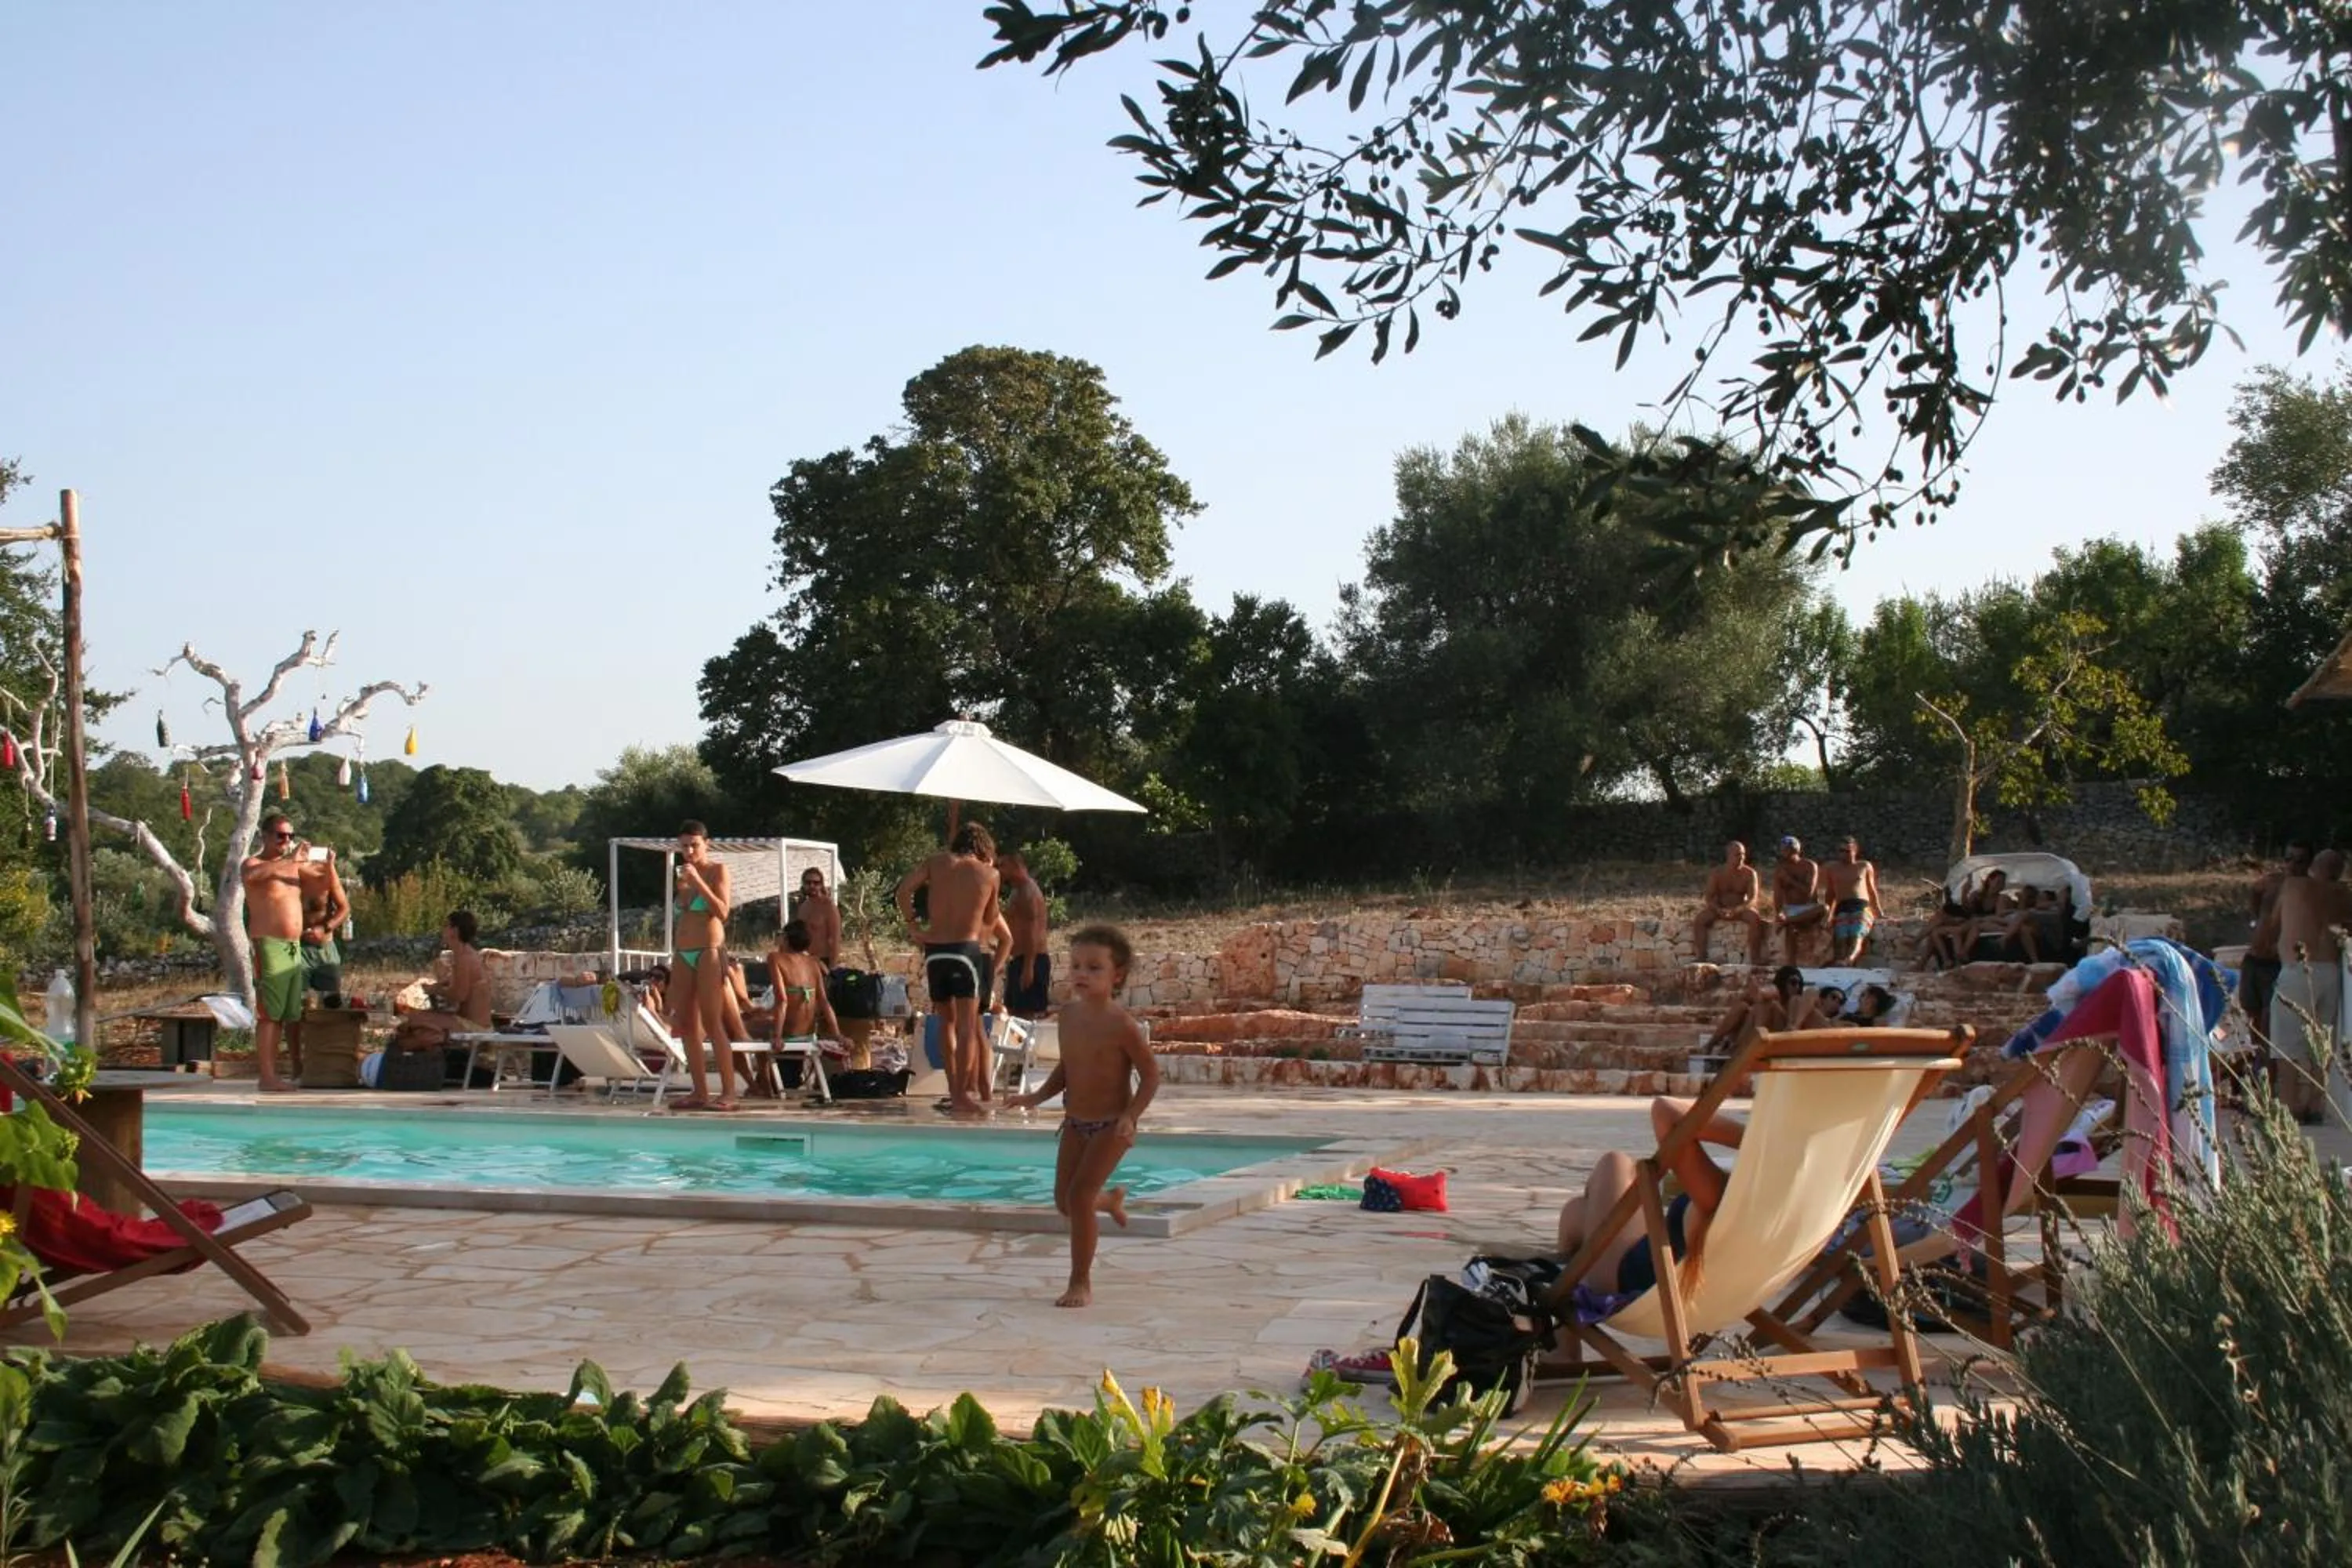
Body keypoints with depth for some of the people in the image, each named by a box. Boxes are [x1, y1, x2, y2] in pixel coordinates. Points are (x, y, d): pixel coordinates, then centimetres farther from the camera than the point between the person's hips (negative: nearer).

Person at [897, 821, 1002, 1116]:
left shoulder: (937, 862, 8)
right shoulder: (989, 874, 6)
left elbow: (904, 888, -5)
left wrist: (911, 925, 4)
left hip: (934, 949, 3)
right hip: (966, 948, -3)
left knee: (947, 1022, 15)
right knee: (967, 1024, -2)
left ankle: (956, 1089, 17)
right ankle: (963, 1094, -10)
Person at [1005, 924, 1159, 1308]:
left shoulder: (1120, 1023, -19)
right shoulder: (1069, 1014, 0)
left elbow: (1151, 1074, -15)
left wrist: (1131, 1116, -27)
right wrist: (1037, 1096, -1)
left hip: (1111, 1125, -6)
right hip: (1075, 1123, 7)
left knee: (1079, 1194, -15)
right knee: (1065, 1200, 11)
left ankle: (1081, 1282, -2)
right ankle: (1111, 1200, 46)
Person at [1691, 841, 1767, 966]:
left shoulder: (1750, 873, -8)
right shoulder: (1716, 873, -5)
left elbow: (1753, 899, -16)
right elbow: (1709, 898, -10)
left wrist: (1737, 910, -35)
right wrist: (1719, 910, -31)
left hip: (1741, 909, -1)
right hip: (1719, 909, 1)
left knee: (1755, 918, -34)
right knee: (1699, 920, -27)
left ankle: (1755, 959, -31)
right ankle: (1701, 958, -27)